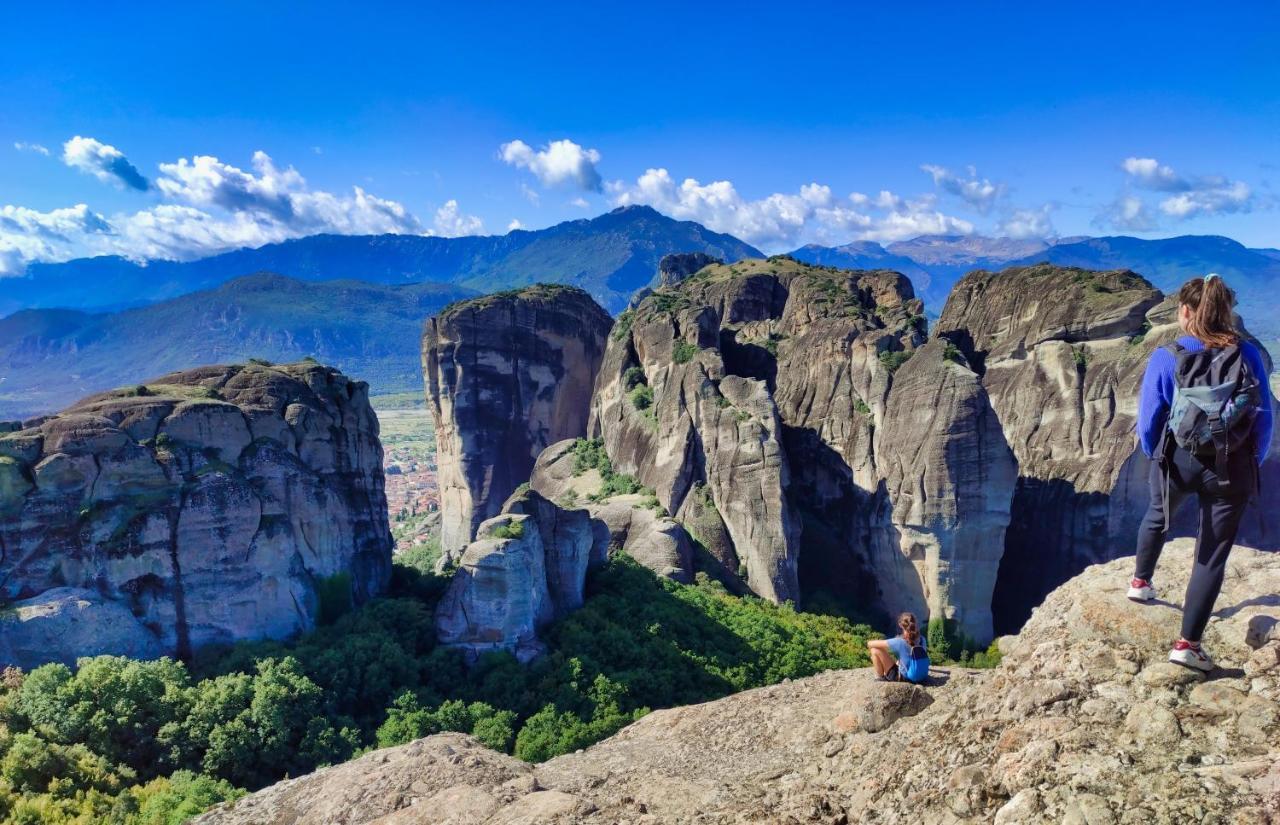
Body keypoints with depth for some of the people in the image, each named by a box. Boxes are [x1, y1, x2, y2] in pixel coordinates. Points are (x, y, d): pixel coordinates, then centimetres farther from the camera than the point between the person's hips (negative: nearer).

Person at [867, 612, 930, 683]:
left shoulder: (899, 642, -22)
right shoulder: (922, 639, -7)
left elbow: (870, 644, -17)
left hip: (903, 678, -6)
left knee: (875, 650, -7)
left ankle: (882, 678, 9)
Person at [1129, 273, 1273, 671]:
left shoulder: (1167, 358, -10)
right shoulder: (1249, 356, -5)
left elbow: (1148, 423, -5)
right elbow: (1264, 422, 0)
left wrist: (1155, 456, 15)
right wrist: (1251, 465, 16)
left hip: (1178, 462, 0)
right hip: (1232, 470, 0)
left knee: (1157, 517, 32)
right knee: (1213, 556, 7)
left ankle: (1141, 581, 49)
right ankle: (1188, 643, 8)